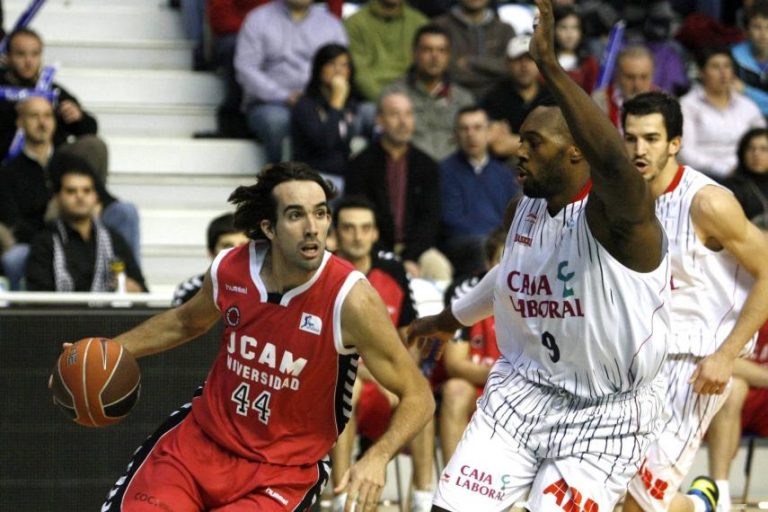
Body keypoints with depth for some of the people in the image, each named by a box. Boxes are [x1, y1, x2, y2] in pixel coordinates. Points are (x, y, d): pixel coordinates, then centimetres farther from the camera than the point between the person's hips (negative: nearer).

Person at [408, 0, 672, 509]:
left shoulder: (613, 212, -20)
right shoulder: (528, 207, 5)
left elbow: (613, 158, -45)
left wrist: (549, 64, -51)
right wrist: (452, 318, 43)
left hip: (605, 416, -7)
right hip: (520, 393, 7)